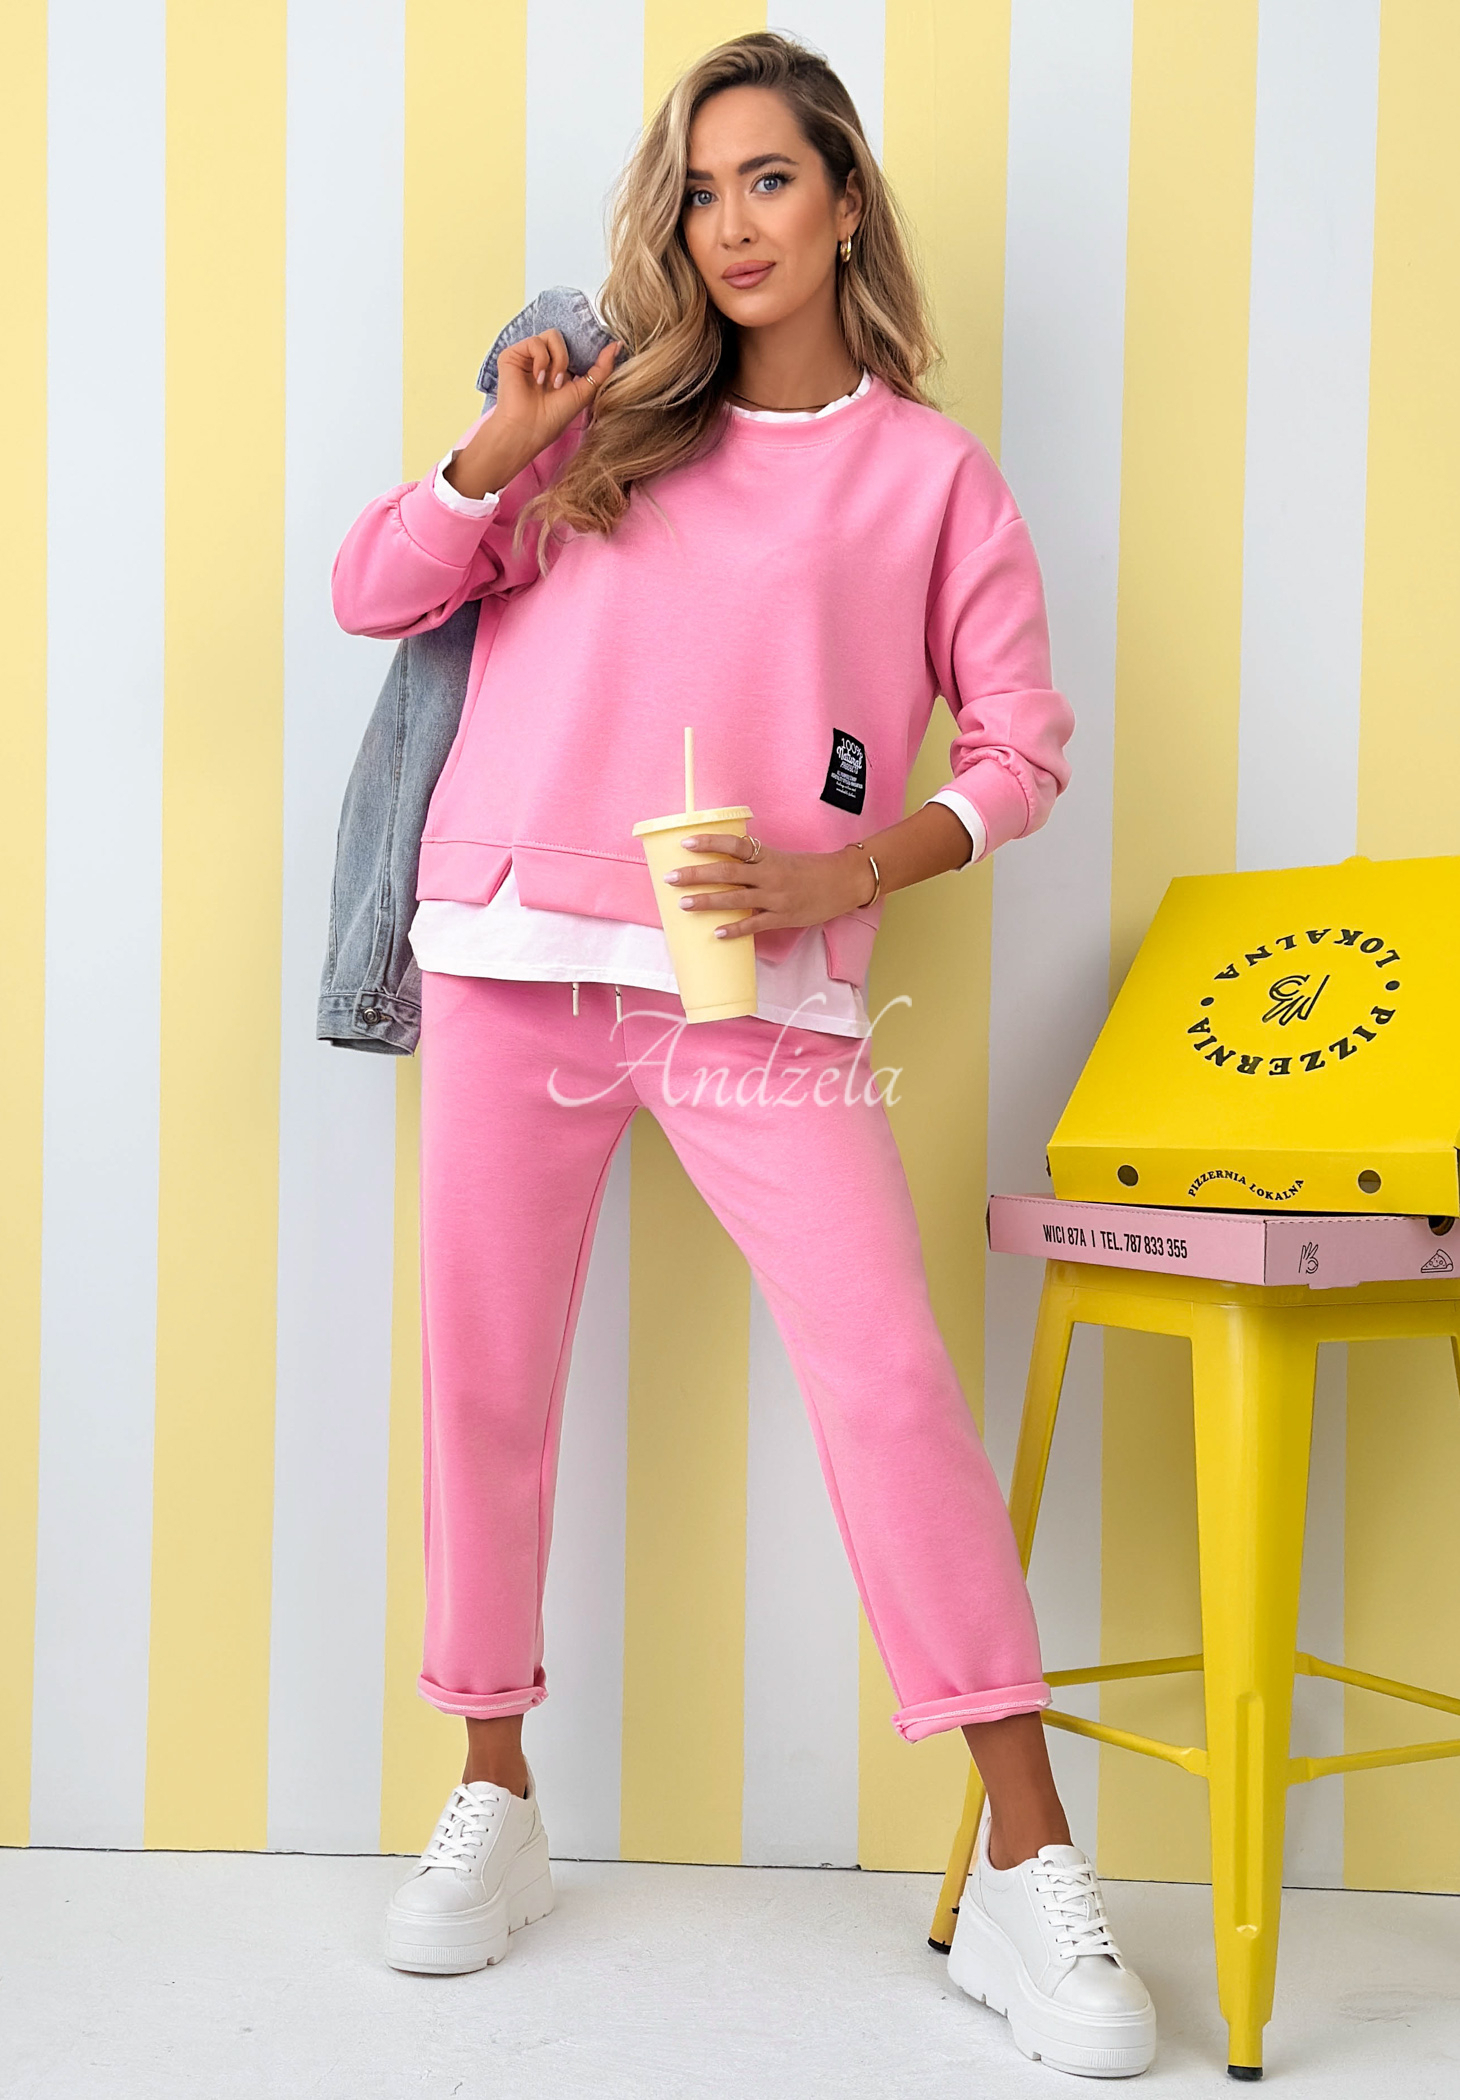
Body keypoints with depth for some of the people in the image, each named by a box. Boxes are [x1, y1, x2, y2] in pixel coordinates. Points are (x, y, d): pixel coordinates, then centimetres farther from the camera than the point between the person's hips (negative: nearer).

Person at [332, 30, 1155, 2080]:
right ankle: (494, 1802, 24)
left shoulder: (931, 473, 9)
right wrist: (499, 446, -2)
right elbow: (372, 593, 13)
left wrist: (844, 873, -9)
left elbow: (1023, 747, 6)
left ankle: (1028, 1868, 1)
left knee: (891, 1382, -11)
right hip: (514, 963, 3)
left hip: (759, 990, -2)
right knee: (487, 1377, 6)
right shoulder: (608, 418, 15)